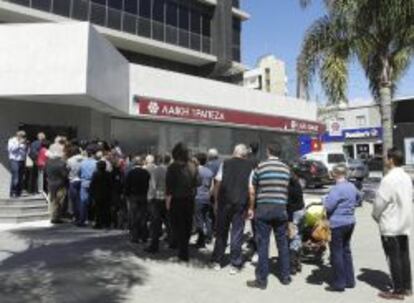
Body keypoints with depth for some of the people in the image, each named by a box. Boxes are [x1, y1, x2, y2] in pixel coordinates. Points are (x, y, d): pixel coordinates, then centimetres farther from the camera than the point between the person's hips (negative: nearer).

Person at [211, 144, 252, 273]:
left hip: (224, 201, 1)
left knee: (221, 232, 13)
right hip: (241, 203, 0)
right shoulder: (250, 167, 2)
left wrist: (216, 201, 6)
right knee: (237, 233, 7)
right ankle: (235, 264, 11)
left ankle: (217, 261, 21)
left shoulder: (225, 164, 3)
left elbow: (218, 184, -1)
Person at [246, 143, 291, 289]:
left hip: (263, 208, -3)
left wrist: (251, 208, 13)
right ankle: (285, 276, 25)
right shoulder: (286, 168, 5)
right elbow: (287, 190, 9)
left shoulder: (261, 166, -4)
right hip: (281, 208, 3)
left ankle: (261, 279, 8)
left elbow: (252, 191, 1)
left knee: (263, 244, 2)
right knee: (282, 243, 14)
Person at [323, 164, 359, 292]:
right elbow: (357, 197, 28)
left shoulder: (337, 189, -20)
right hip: (350, 222, 9)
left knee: (337, 254, 1)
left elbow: (328, 206, -23)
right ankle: (349, 281, 27)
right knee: (346, 251, 18)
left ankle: (339, 283, 8)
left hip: (337, 224, -9)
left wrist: (324, 199, -3)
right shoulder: (352, 186, 7)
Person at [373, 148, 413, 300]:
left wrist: (376, 215, -1)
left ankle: (398, 291, 10)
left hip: (390, 226, -8)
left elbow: (380, 202, -19)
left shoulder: (389, 179, -21)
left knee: (394, 258, 1)